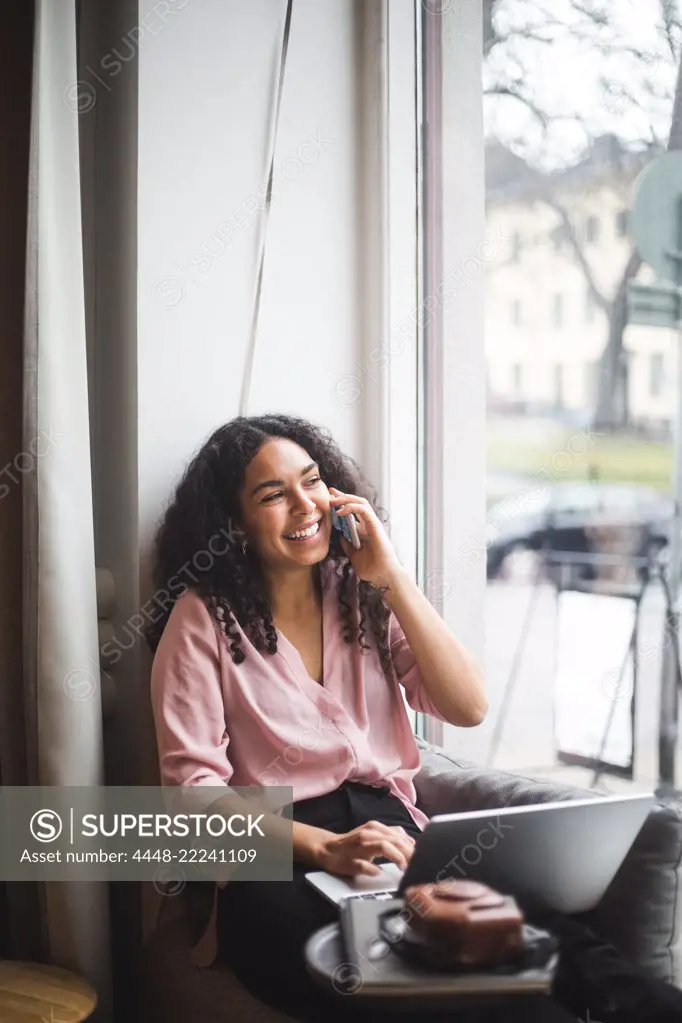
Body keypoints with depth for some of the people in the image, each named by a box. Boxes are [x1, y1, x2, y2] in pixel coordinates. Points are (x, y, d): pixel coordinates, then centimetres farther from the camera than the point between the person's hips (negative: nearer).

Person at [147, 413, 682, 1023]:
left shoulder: (362, 595, 13)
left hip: (391, 832, 4)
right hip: (276, 864, -3)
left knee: (538, 939, -33)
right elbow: (194, 785, -7)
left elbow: (468, 708, 2)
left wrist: (391, 576, -4)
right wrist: (323, 848, -21)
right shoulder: (204, 617, 1)